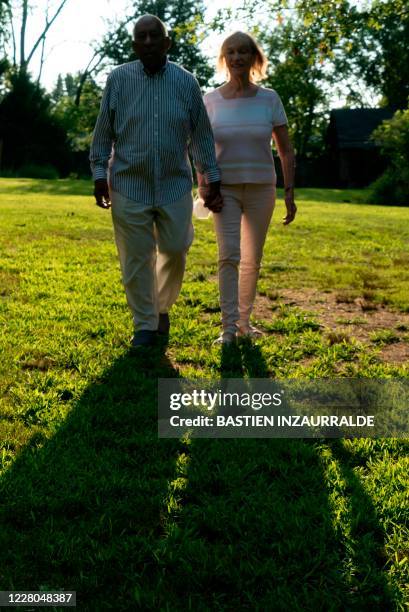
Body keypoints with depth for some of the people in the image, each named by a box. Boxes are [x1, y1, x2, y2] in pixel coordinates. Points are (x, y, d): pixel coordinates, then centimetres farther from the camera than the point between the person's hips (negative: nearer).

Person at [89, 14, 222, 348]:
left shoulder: (186, 82, 3)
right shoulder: (118, 79, 1)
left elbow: (202, 135, 7)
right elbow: (103, 133, 5)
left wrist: (212, 179, 5)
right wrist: (100, 175, 1)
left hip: (175, 186, 1)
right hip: (130, 186, -1)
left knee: (174, 253, 5)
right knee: (137, 260, 3)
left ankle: (162, 307, 33)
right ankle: (145, 325, 17)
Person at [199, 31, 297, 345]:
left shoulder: (269, 99, 0)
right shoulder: (211, 100, 0)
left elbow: (286, 151, 3)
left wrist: (290, 192, -2)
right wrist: (202, 184, -6)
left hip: (261, 188, 1)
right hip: (225, 189, -1)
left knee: (252, 260, 8)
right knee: (229, 255, -13)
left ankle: (244, 320, 24)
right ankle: (229, 327, -10)